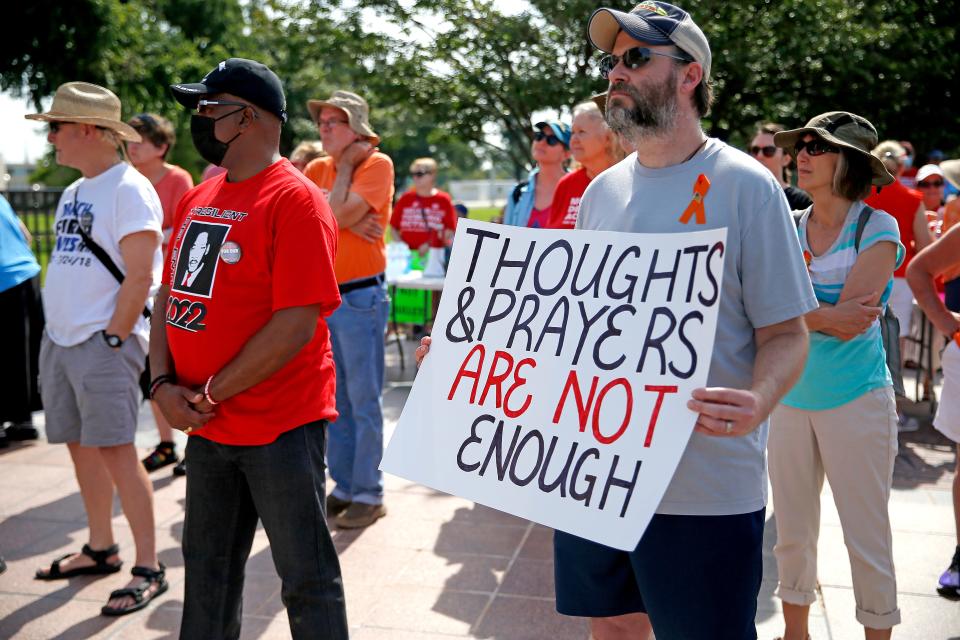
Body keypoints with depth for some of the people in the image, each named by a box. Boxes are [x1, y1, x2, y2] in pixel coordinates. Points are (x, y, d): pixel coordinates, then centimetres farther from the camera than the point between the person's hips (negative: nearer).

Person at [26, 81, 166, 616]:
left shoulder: (128, 188, -12)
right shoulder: (74, 192, 15)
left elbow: (140, 276, -18)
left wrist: (112, 339, -16)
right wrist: (59, 332, 14)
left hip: (104, 342, -9)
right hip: (60, 338, 9)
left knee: (115, 450, -9)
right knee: (80, 445, 13)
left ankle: (149, 569, 0)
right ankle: (101, 549, 28)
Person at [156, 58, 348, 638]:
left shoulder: (296, 199, -14)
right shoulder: (197, 200, 10)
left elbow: (296, 325, -21)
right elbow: (169, 297, 13)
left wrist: (210, 395, -15)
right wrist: (164, 384, -3)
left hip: (281, 427, -7)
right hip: (206, 427, 8)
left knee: (308, 578, 5)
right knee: (207, 570, 20)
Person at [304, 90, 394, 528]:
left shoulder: (377, 164, -7)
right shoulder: (317, 168, 11)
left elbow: (338, 212, -17)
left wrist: (346, 165, -5)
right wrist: (346, 221, -13)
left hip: (360, 295, -7)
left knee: (364, 401, -1)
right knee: (334, 400, 13)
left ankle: (368, 495, 9)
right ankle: (343, 487, 25)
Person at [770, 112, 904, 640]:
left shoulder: (877, 228, -7)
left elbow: (853, 322, -17)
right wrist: (829, 314, -16)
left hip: (855, 399, -4)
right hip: (791, 395, 4)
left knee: (866, 536, 4)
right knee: (793, 530, 14)